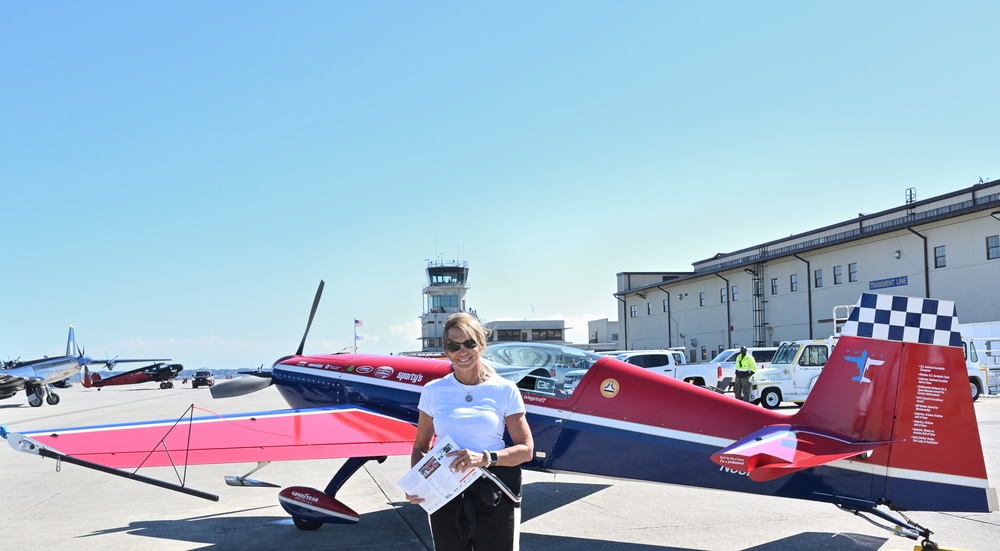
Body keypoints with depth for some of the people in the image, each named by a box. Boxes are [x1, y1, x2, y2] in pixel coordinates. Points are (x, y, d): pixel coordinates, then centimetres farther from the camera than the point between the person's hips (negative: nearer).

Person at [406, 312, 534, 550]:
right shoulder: (433, 391, 2)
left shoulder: (505, 390, -3)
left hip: (494, 495, -1)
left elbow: (526, 449, -2)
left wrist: (485, 458, -18)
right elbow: (420, 447, 9)